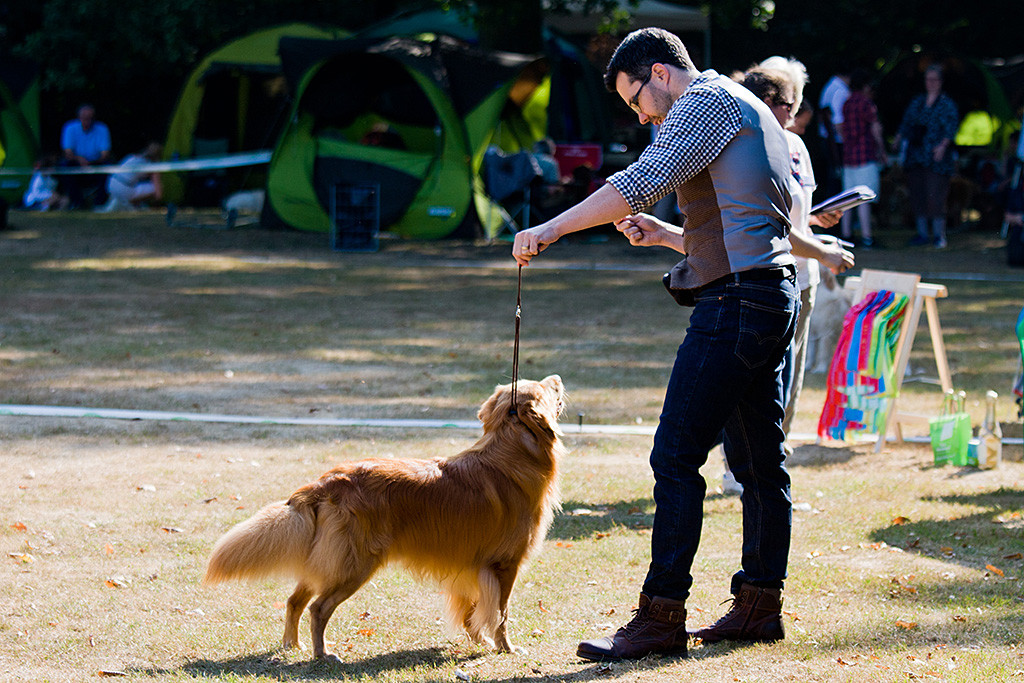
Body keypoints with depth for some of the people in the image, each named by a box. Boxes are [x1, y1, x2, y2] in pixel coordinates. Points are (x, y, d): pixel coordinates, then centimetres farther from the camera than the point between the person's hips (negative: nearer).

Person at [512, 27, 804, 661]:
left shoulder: (707, 101, -6)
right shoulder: (752, 113, 25)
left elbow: (640, 181, -18)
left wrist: (553, 229, -16)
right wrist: (665, 236, 18)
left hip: (737, 300, -11)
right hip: (775, 294, 11)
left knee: (677, 457, -11)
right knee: (760, 460, 14)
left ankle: (661, 616, -12)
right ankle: (761, 603, 20)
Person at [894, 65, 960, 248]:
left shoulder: (947, 104, 1)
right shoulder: (917, 102, 16)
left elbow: (951, 128, -8)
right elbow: (907, 123, 18)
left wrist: (943, 145, -23)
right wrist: (899, 138, 0)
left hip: (936, 158, -6)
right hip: (916, 155, 6)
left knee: (935, 194, -10)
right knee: (917, 193, 5)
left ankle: (938, 235, -3)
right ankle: (922, 233, 14)